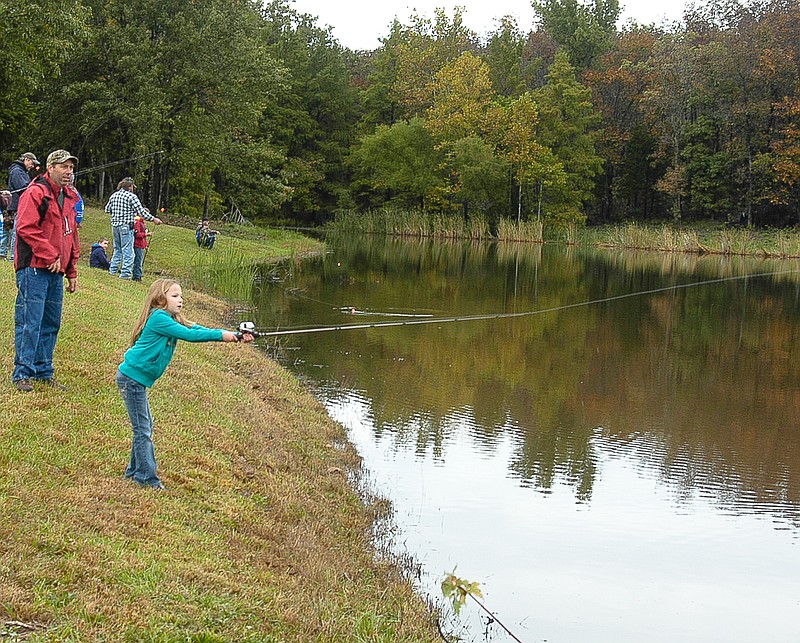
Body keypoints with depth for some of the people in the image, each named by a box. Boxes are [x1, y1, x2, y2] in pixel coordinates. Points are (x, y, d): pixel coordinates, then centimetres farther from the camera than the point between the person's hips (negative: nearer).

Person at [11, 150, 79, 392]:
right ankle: (22, 373, -2)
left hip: (56, 272, 8)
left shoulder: (68, 198, 19)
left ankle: (44, 372, 19)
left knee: (51, 323, 11)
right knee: (30, 322, -7)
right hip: (34, 269, -8)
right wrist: (51, 256, -16)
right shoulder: (35, 193, -8)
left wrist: (72, 272, 20)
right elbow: (26, 229, -17)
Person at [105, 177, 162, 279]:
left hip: (115, 225, 7)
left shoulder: (113, 196, 12)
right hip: (126, 226, -7)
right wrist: (153, 219, -3)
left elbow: (107, 209, 19)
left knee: (117, 249, 18)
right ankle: (126, 273, -9)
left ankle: (112, 270, 19)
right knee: (128, 251, -5)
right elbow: (141, 211, -10)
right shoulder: (132, 196, -7)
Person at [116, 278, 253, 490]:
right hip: (131, 377, -10)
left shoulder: (172, 320, 12)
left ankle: (135, 470, 28)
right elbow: (188, 335, -25)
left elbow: (197, 329, 2)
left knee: (145, 426, 17)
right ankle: (147, 477, -1)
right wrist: (221, 335, -25)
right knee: (142, 428, -6)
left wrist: (235, 336, -10)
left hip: (138, 379, 10)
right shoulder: (158, 318, -17)